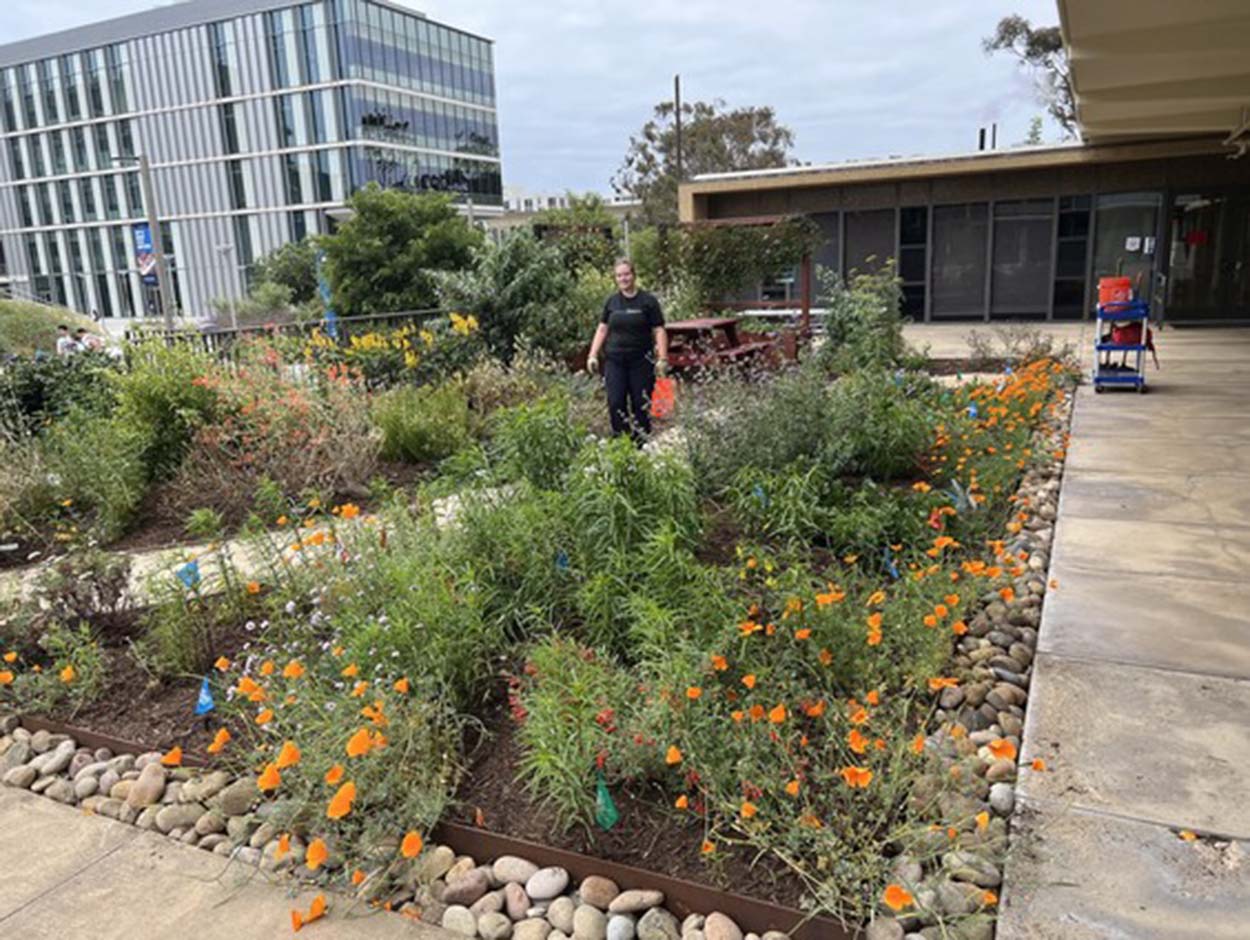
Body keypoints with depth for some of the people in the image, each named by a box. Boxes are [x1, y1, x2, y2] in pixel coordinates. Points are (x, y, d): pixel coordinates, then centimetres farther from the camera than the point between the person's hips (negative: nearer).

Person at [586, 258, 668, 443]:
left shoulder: (648, 301, 0)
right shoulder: (611, 302, 9)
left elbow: (659, 331, -2)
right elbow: (602, 329, 14)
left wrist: (662, 359, -11)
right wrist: (593, 355, 7)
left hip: (641, 362, -2)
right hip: (614, 361, 3)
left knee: (641, 405, 1)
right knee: (615, 403, -5)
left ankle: (641, 445, 13)